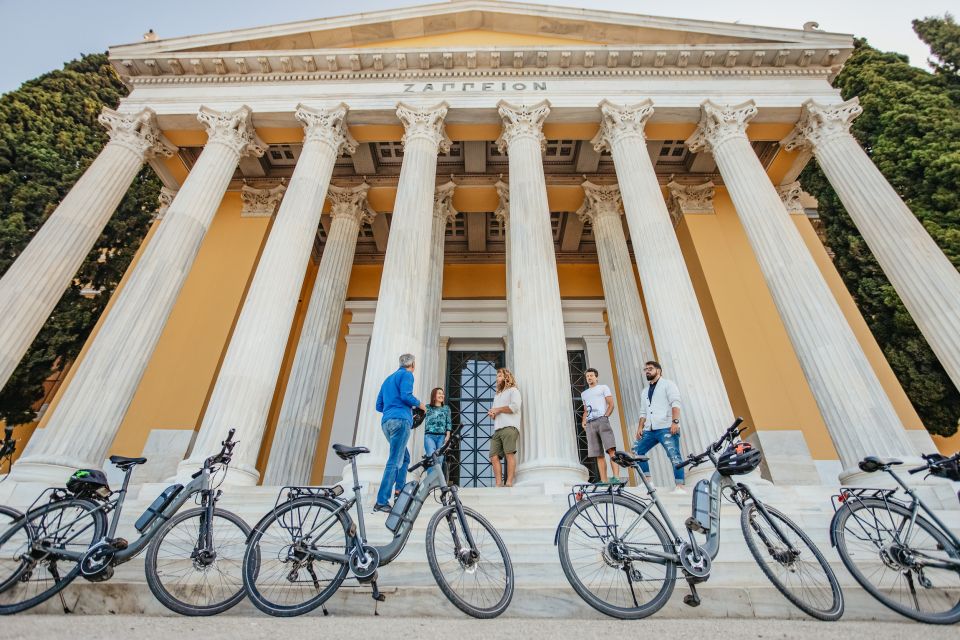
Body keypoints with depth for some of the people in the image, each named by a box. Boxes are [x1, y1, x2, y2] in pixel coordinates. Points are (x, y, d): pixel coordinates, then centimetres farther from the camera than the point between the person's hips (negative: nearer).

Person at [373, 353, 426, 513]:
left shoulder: (388, 378, 26)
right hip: (400, 420, -9)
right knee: (395, 461, -10)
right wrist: (419, 404, 2)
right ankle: (381, 502, -14)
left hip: (387, 422, 9)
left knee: (405, 458, 20)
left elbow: (379, 406, 24)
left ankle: (399, 490, 14)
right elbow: (405, 396, -15)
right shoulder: (406, 374, 2)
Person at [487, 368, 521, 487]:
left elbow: (515, 407, -7)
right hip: (497, 429, 7)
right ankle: (498, 484, -11)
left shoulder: (513, 390, 10)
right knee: (494, 457, -7)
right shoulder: (497, 395, 34)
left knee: (509, 454, -16)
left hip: (509, 427, -7)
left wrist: (498, 409, 0)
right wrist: (492, 413, 8)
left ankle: (509, 483, -20)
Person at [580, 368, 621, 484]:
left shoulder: (603, 387, 15)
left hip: (602, 420, -5)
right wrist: (583, 422, 13)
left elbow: (611, 404, 5)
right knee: (598, 455, -1)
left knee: (611, 449, -21)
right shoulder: (584, 393, 29)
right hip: (590, 424, 5)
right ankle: (603, 481, -3)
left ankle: (616, 477, -28)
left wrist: (605, 416, -9)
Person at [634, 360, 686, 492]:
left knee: (674, 455, -14)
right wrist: (640, 427, 11)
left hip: (666, 428, -7)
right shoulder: (645, 391, 26)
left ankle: (680, 486, -9)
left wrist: (675, 421, -20)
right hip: (650, 430, 7)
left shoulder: (668, 384, 6)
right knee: (636, 451, 1)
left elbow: (675, 404, -7)